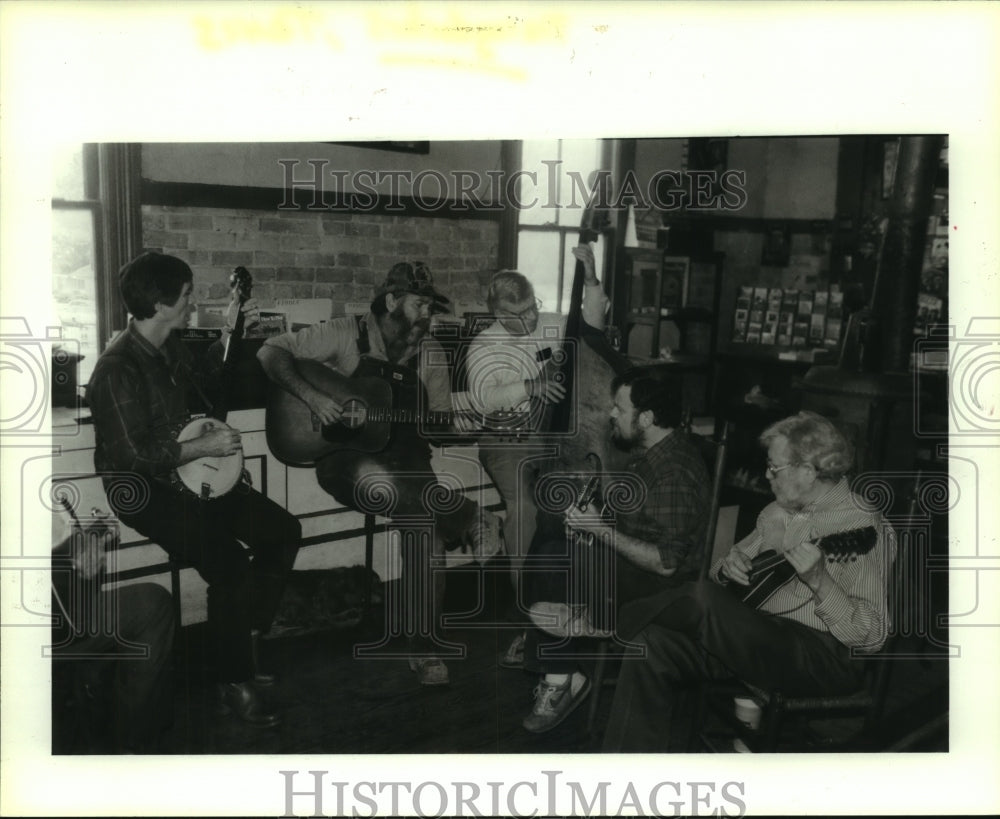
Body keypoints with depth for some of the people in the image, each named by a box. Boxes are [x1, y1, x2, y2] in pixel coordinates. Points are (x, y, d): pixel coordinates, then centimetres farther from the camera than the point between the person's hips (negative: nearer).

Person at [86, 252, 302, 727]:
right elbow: (134, 456, -25)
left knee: (283, 531, 2)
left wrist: (228, 336, 15)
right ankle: (234, 684, -8)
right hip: (142, 491, -9)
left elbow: (204, 390, 25)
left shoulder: (169, 346, 7)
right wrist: (203, 447, -17)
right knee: (230, 562, -27)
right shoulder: (118, 369, -22)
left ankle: (243, 645, 13)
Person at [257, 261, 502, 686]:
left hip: (405, 463, 3)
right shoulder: (348, 333, -3)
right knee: (376, 479, -40)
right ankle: (472, 521, -22)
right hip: (347, 460, -3)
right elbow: (272, 352, -5)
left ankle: (423, 647, -10)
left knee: (428, 525, -25)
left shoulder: (429, 353, 8)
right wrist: (311, 395, -18)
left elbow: (440, 424, 11)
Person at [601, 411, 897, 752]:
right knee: (654, 645, -16)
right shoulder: (776, 513, 15)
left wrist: (818, 581, -30)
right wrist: (727, 566, -2)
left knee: (701, 598, -28)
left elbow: (871, 636, -16)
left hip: (822, 657, -8)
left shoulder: (863, 526, -10)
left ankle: (614, 624, 1)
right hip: (757, 638, 8)